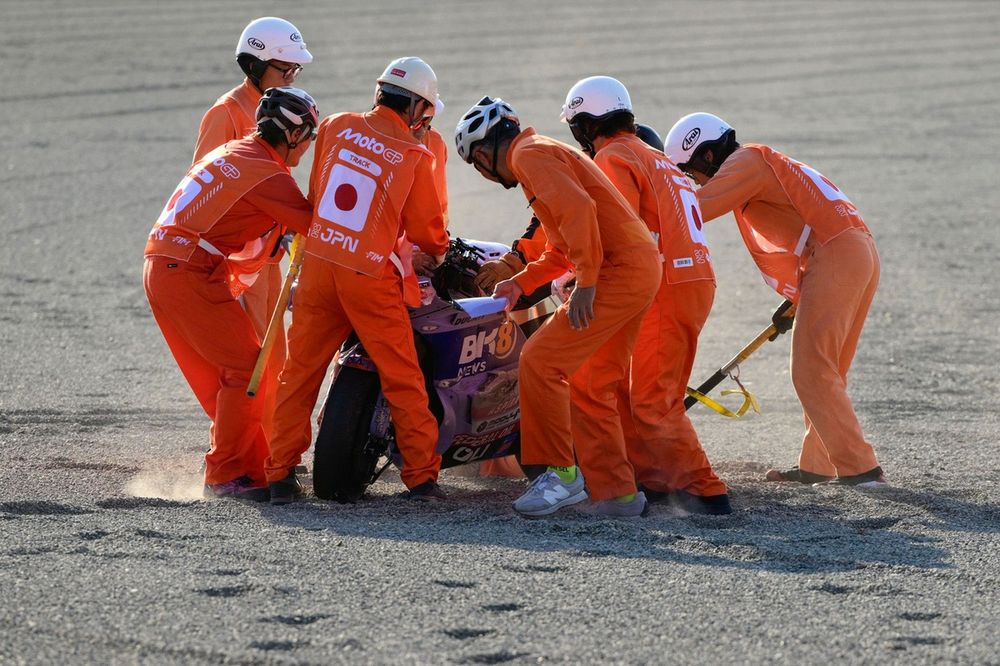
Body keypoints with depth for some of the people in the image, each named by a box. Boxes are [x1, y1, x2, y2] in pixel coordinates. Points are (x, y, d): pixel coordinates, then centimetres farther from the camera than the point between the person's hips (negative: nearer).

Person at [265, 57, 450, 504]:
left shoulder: (335, 127, 5)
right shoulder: (415, 156, -4)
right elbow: (426, 230, 3)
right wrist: (440, 251, 26)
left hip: (319, 262, 3)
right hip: (371, 275, -3)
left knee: (300, 373, 11)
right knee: (402, 379, 7)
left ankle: (281, 475, 9)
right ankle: (422, 475, 7)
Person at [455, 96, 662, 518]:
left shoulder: (529, 154, -7)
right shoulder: (541, 154, 25)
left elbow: (579, 209, -24)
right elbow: (563, 250, 31)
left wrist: (586, 283, -24)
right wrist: (520, 283, 24)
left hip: (619, 272, -10)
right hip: (638, 268, 10)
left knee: (541, 362, -11)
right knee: (590, 387, 14)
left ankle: (561, 473, -7)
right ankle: (616, 493, 15)